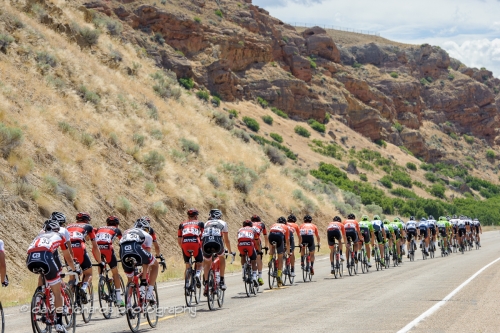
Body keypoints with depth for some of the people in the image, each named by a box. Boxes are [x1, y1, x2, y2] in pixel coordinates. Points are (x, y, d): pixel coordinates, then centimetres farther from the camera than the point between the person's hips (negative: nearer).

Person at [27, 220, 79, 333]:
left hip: (30, 261, 4)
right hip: (45, 258, -3)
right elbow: (68, 258, 41)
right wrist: (75, 270, 58)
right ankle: (59, 323, 9)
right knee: (58, 293, 9)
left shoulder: (39, 236, 39)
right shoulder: (59, 236, 31)